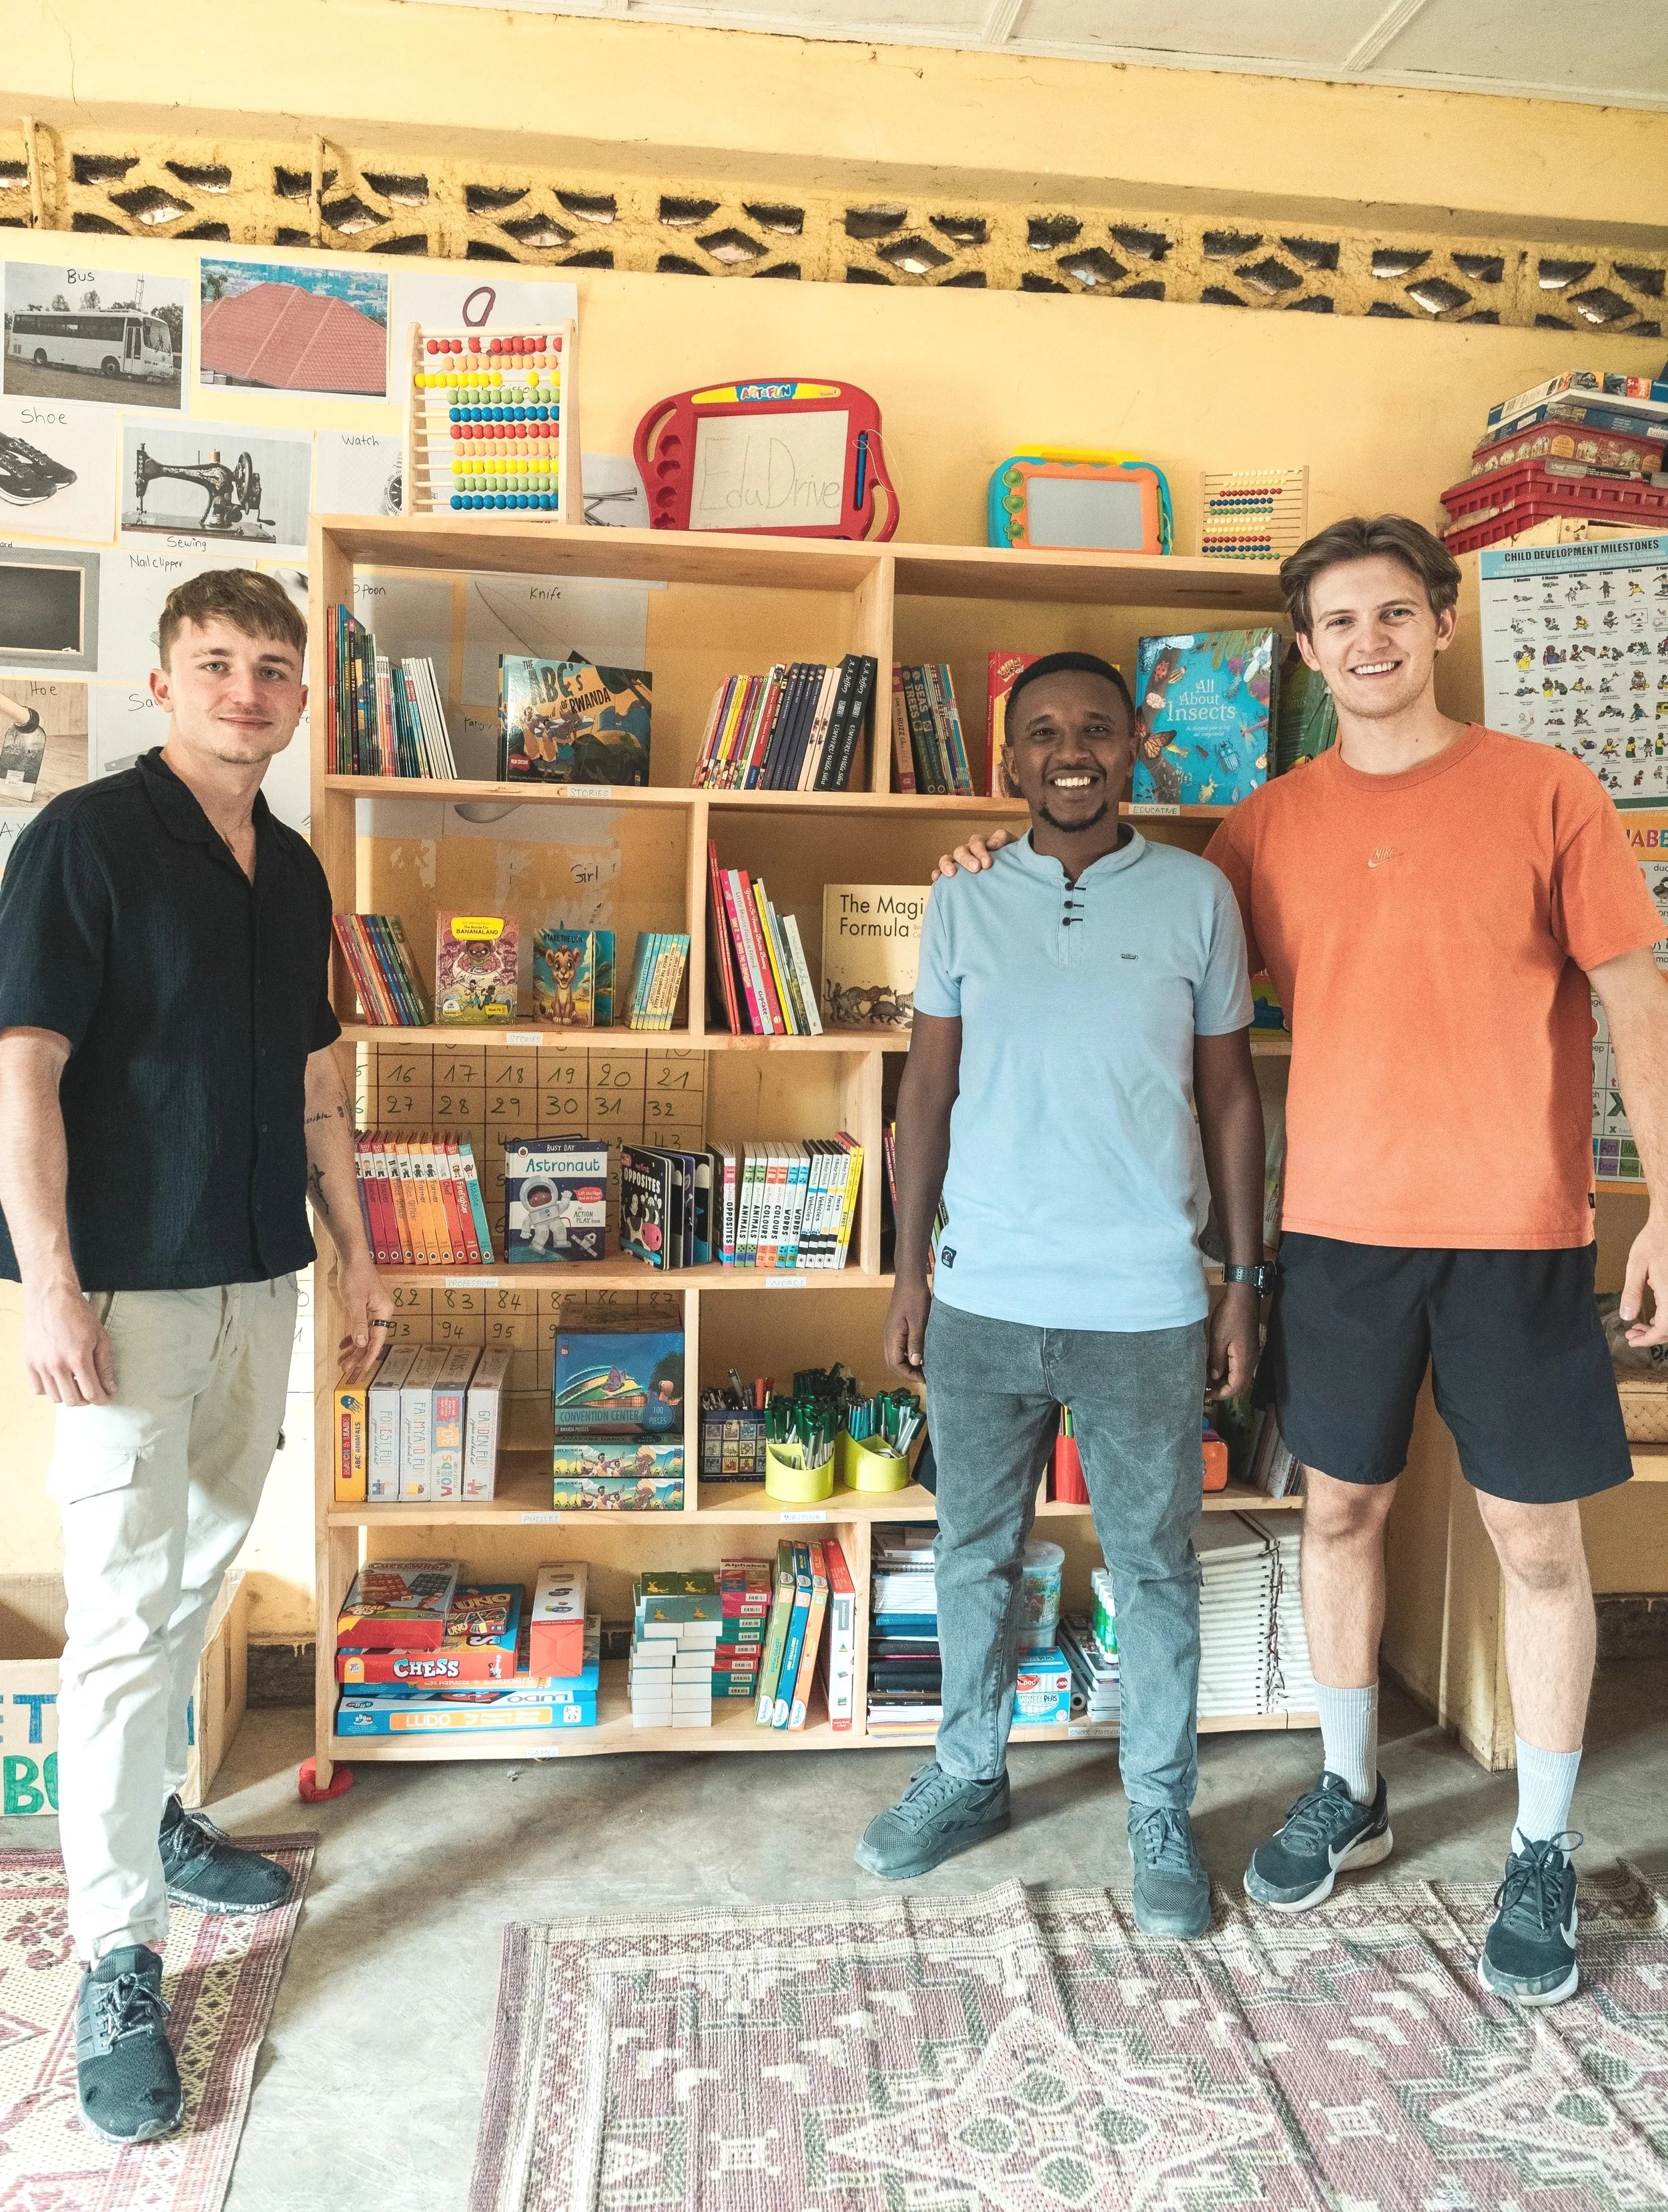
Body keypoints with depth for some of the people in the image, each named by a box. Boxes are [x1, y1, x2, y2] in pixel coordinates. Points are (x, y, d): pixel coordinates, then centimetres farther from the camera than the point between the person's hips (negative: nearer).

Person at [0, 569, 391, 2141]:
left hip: (260, 1275, 7)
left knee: (200, 1576, 18)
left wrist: (355, 1247, 16)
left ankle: (149, 1817, 39)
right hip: (127, 1286, -6)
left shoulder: (293, 870, 11)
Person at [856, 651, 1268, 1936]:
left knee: (1155, 1566, 11)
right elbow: (929, 1091, 7)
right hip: (984, 1299, 2)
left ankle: (1162, 1813, 31)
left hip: (1147, 1305, -1)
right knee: (976, 1553, 15)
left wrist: (1246, 1281, 1)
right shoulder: (963, 903, 4)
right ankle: (970, 1778, 36)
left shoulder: (1196, 896, 0)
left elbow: (1230, 1094, 3)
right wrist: (910, 1272, 4)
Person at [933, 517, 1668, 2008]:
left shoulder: (1546, 792, -2)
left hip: (1517, 1233, -2)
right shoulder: (1271, 825, 6)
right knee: (1341, 1508, 13)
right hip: (1339, 1225, 3)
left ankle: (1544, 1857, 26)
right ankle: (1349, 1794, 34)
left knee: (1536, 1541, 7)